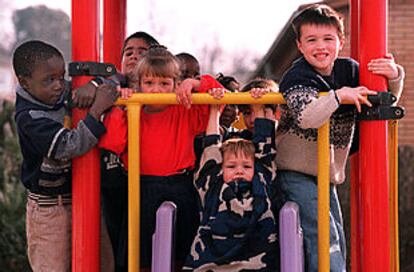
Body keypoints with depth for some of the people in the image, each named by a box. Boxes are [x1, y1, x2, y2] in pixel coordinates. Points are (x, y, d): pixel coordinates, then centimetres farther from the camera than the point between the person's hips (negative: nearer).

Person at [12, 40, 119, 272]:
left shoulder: (65, 93, -4)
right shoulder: (29, 118, -23)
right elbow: (70, 146, -33)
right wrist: (97, 109, -36)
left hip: (75, 198, 6)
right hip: (49, 207, -6)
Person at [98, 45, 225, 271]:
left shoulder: (186, 112, 5)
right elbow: (110, 144, -8)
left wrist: (195, 83, -12)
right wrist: (118, 109, -13)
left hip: (180, 190, 1)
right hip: (143, 191, 0)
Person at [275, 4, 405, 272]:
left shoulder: (349, 70, 3)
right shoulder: (298, 77, -15)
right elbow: (306, 117, -33)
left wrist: (394, 76, -7)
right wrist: (339, 96, -31)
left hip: (328, 174, 7)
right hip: (296, 173, -7)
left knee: (338, 245, 12)